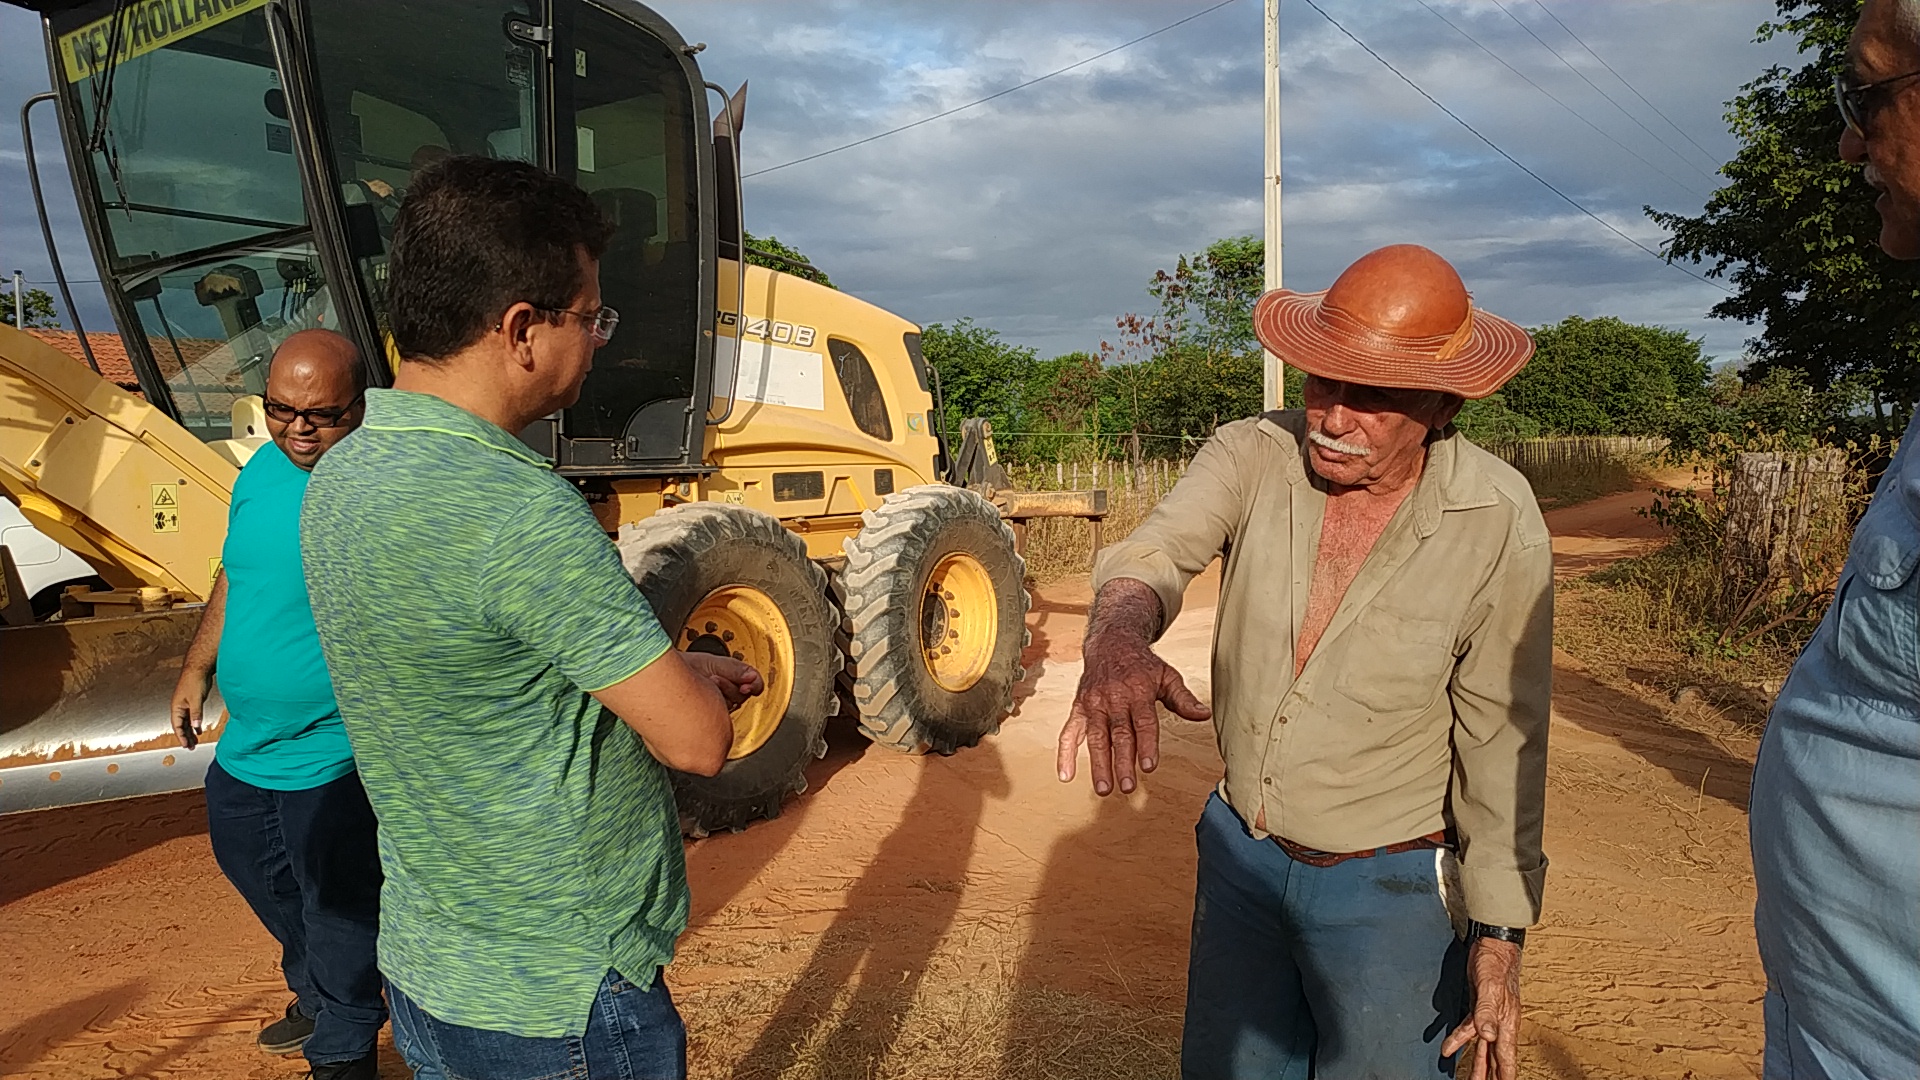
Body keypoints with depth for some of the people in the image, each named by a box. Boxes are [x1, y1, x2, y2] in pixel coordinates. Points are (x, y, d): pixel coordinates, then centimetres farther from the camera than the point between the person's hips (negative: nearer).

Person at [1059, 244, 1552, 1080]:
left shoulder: (1499, 525, -18)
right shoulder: (1251, 456, -12)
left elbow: (1502, 743, -12)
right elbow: (1152, 553, -28)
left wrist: (1498, 937, -8)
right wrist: (1120, 633, -52)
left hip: (1392, 888, -3)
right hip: (1239, 852, 4)